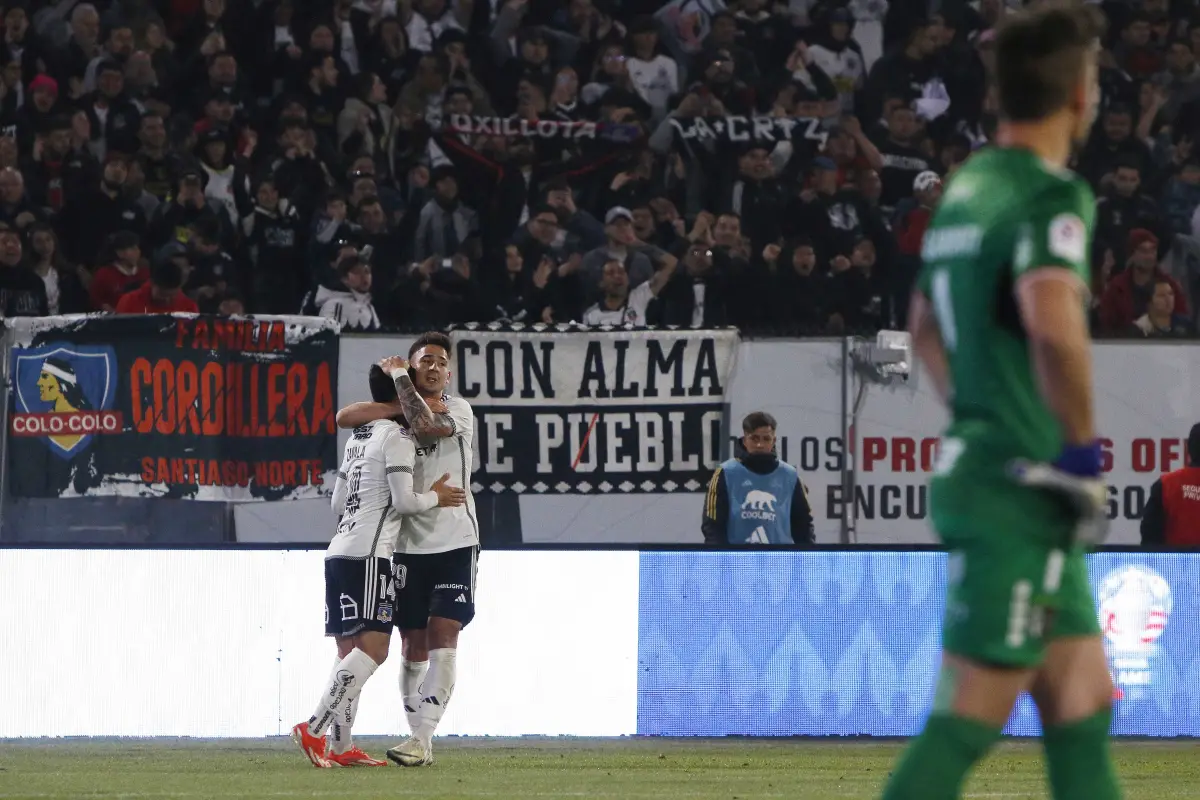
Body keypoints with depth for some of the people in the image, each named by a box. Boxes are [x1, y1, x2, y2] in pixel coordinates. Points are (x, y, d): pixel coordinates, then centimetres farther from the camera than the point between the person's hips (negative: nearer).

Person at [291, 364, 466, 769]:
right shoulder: (398, 437, -6)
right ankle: (313, 730, -24)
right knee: (373, 648, -13)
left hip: (339, 552, 9)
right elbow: (404, 501, -11)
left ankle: (341, 746, 1)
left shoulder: (358, 437, 20)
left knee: (350, 651, 8)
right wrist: (435, 497, 6)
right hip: (368, 554, -9)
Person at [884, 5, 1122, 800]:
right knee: (968, 727, -8)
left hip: (974, 465, 9)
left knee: (1085, 712, 12)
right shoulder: (1051, 196, -15)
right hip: (1022, 494, -9)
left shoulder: (967, 188, 14)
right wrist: (1082, 450, -21)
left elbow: (926, 327, 28)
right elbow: (1053, 322, -32)